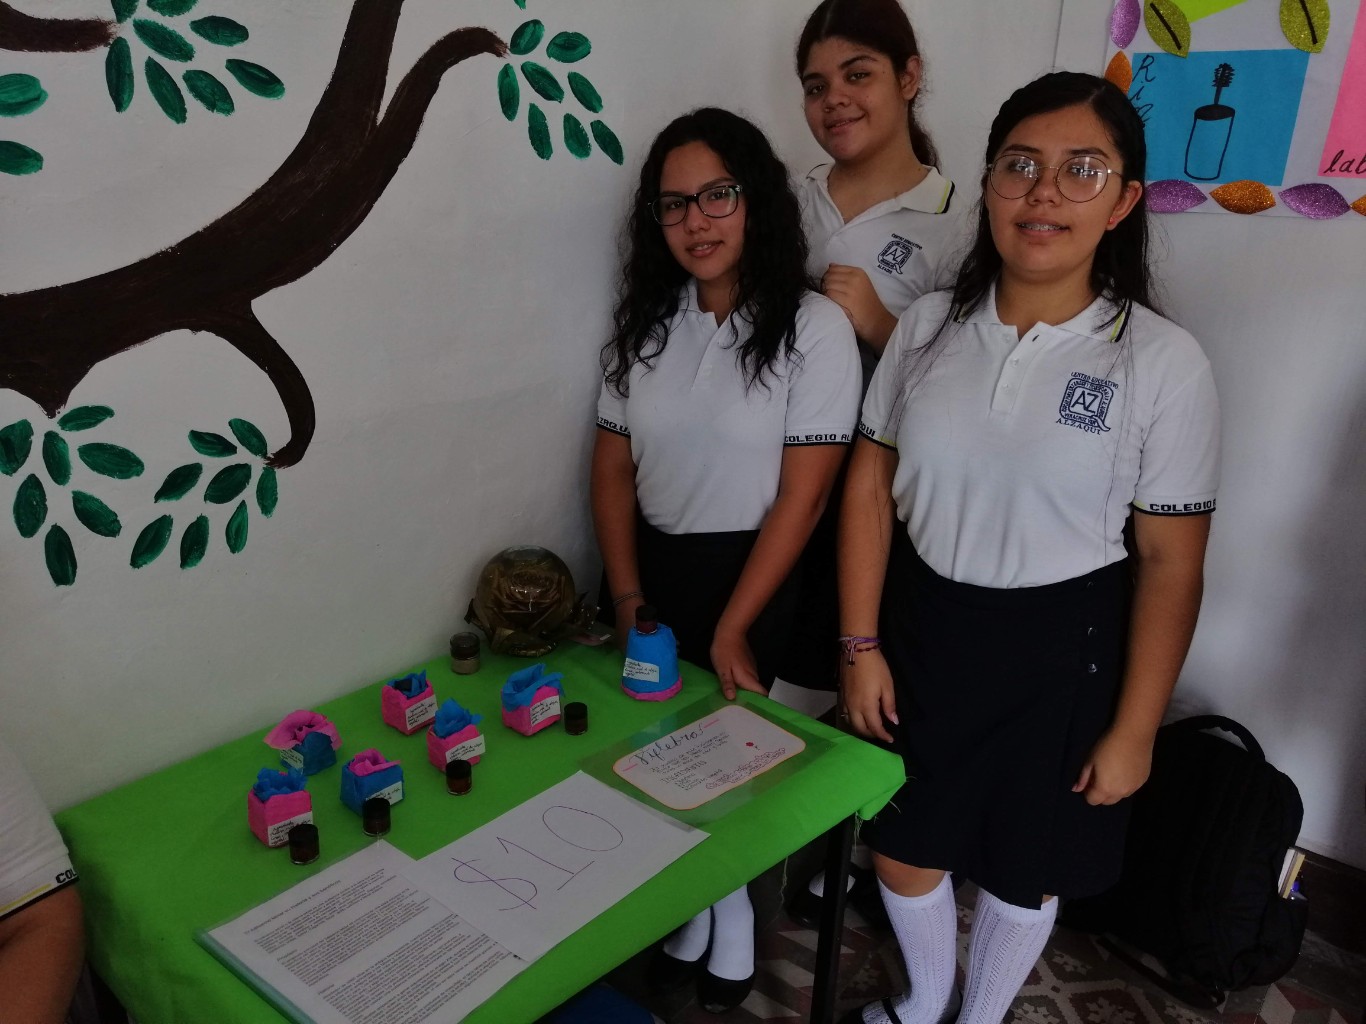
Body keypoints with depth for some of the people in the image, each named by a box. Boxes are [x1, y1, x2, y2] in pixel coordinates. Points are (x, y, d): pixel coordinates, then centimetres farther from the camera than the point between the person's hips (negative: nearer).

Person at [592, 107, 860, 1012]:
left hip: (754, 577, -4)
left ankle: (730, 922, 33)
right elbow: (613, 468, 4)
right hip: (653, 568, 5)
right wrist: (628, 598, -4)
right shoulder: (648, 320, 3)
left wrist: (731, 632, -14)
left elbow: (802, 498, -14)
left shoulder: (813, 328, -12)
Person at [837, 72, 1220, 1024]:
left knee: (1021, 865, 18)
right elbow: (871, 489, 0)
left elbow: (1170, 563, -9)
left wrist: (1133, 730, -8)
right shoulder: (929, 324, -4)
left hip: (1058, 646, -2)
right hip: (919, 624, 3)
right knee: (900, 842, 18)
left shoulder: (1164, 362, -13)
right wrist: (861, 646, -3)